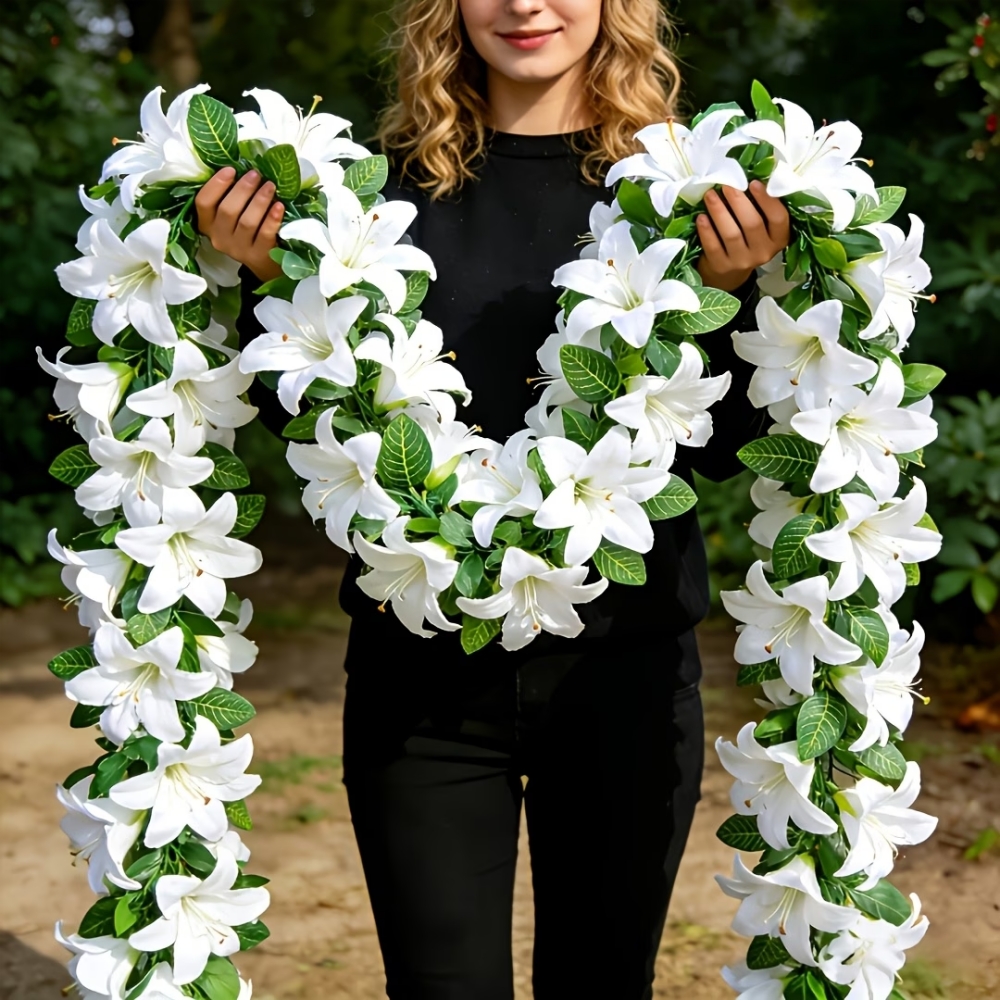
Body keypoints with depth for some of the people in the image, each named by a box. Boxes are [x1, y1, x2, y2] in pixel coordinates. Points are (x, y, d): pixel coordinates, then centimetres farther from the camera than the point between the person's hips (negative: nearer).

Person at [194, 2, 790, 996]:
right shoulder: (392, 182, 2)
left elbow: (721, 448, -3)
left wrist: (732, 291, -18)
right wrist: (268, 280, -12)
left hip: (621, 663, 0)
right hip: (421, 670, 0)